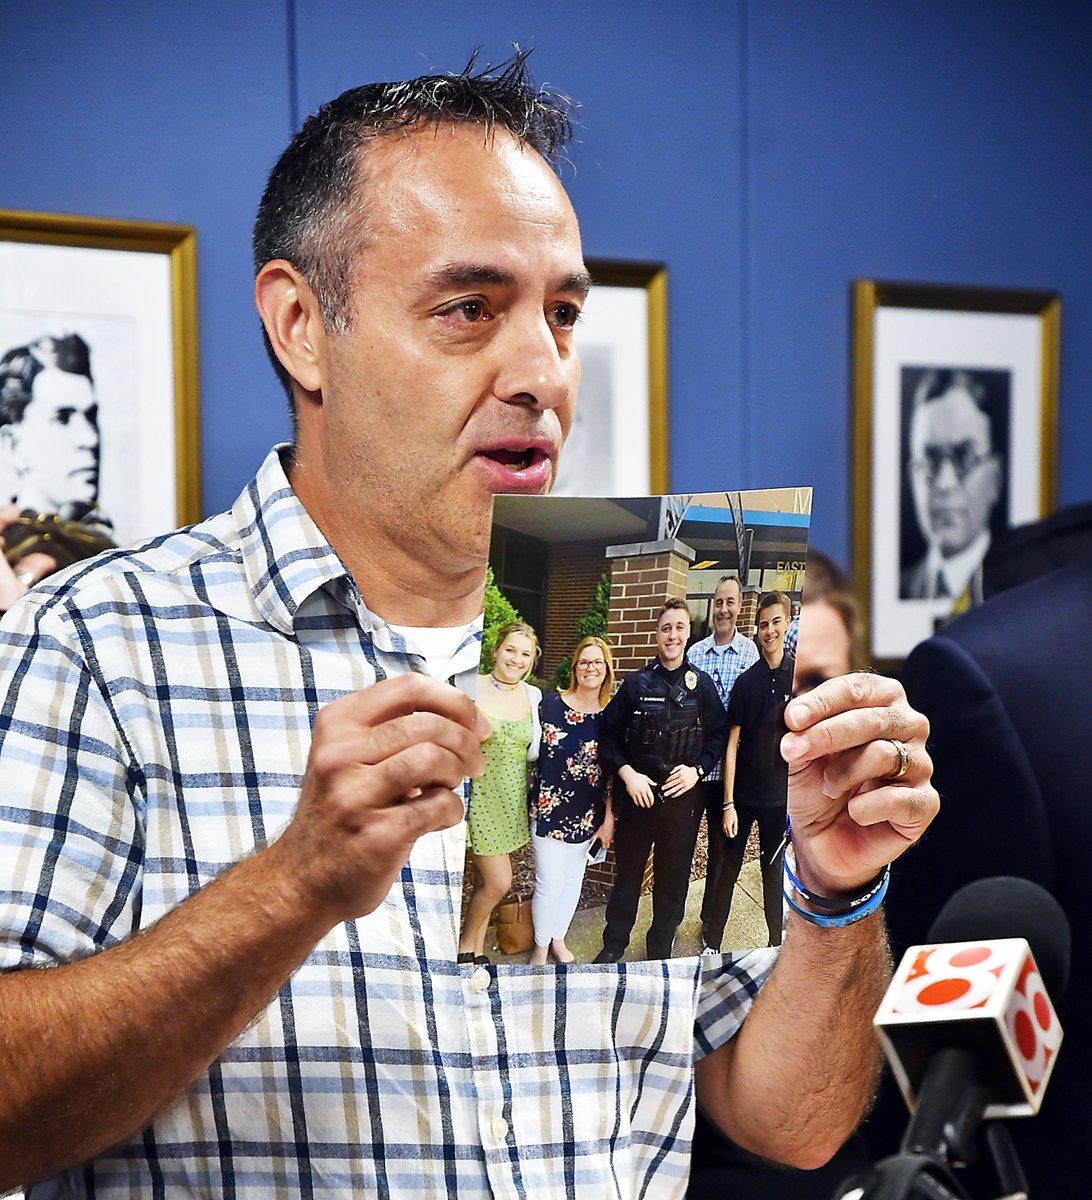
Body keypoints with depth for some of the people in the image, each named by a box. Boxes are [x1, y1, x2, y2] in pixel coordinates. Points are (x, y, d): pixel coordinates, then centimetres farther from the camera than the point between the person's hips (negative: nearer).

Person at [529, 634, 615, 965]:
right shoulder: (551, 705, -9)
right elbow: (532, 753, -3)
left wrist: (609, 818, 1)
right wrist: (532, 803, -4)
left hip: (589, 813, 3)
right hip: (550, 808, -3)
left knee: (573, 879, 15)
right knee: (549, 882, -1)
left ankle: (558, 939, 35)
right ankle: (541, 947, 19)